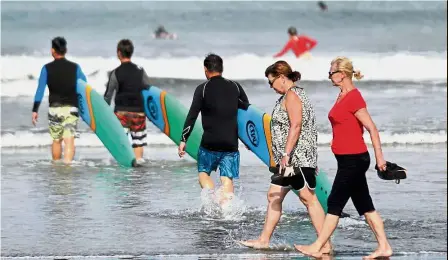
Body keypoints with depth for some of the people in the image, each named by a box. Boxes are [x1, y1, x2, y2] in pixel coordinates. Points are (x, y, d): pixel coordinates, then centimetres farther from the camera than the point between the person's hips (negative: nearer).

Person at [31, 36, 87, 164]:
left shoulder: (47, 68, -1)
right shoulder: (75, 67, 2)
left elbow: (40, 90, -6)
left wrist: (35, 110, -6)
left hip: (54, 108, 1)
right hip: (71, 109, -1)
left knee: (56, 140, 16)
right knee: (69, 140, -8)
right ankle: (67, 165, -26)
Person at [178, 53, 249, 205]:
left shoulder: (203, 89, -2)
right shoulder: (235, 87, 8)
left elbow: (192, 116, -7)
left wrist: (183, 140, -5)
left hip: (210, 142, -2)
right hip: (231, 142, 2)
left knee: (203, 172, 13)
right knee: (227, 178, 5)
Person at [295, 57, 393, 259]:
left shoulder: (354, 98, -16)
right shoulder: (343, 96, 13)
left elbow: (372, 129, -18)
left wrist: (379, 158, -19)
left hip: (353, 159, -10)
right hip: (349, 159, 10)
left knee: (335, 203, -3)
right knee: (364, 205, 10)